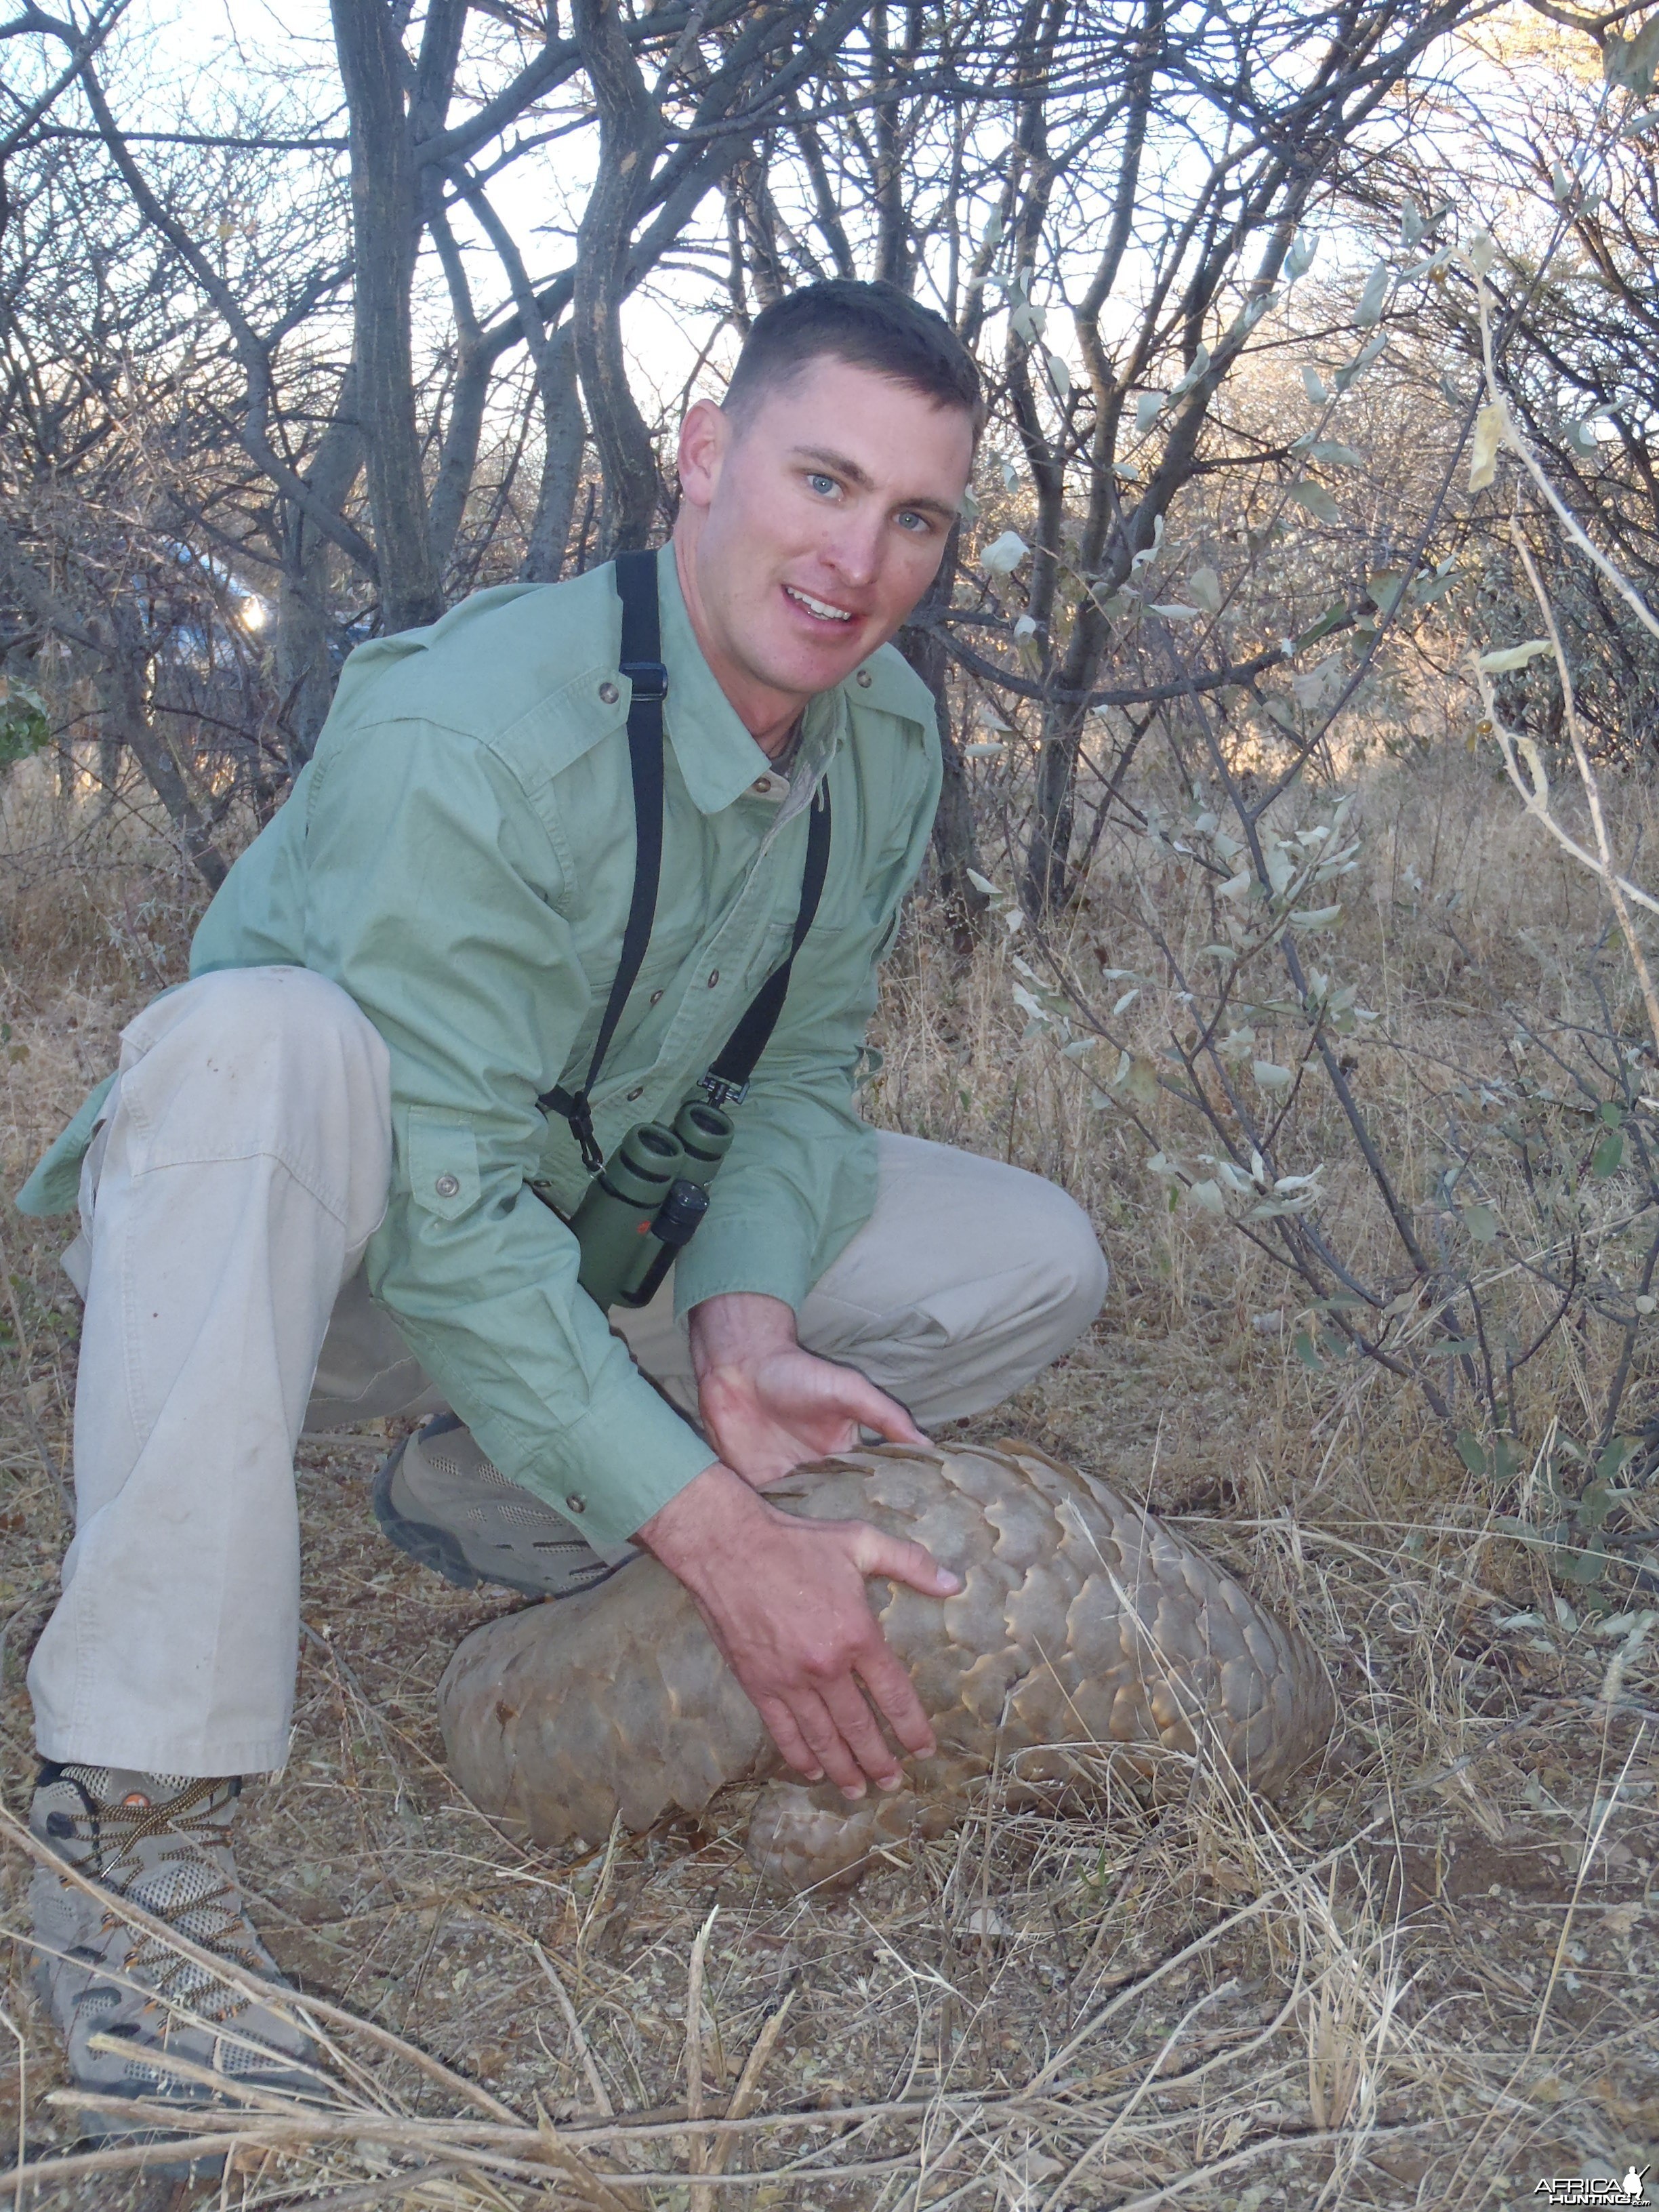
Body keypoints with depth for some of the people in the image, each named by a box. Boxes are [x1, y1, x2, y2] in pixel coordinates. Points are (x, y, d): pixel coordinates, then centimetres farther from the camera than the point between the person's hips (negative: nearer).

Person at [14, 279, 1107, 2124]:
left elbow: (800, 1069, -2)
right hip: (299, 1256, -6)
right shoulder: (464, 729, -31)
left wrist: (738, 1331, -22)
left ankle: (483, 1508, 5)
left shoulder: (889, 741, -7)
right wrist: (714, 1534, -37)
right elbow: (437, 1202, -34)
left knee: (1033, 1265, -3)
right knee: (266, 1036, -40)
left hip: (584, 1224, 6)